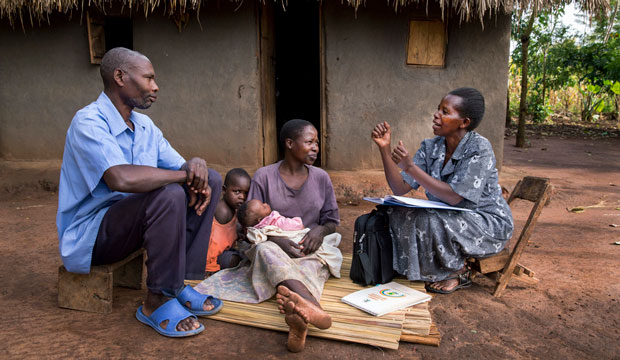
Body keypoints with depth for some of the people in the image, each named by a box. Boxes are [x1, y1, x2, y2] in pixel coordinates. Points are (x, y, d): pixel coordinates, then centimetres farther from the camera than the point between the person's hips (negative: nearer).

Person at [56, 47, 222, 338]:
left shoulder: (145, 126, 7)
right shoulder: (89, 122, -20)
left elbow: (179, 167, 8)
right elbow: (121, 178, -38)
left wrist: (196, 167, -17)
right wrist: (184, 174, -25)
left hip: (134, 221, 9)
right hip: (89, 234, -8)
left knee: (211, 179, -1)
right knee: (169, 194, -33)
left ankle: (181, 282, -5)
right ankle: (158, 301, -17)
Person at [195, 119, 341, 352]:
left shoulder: (321, 178, 7)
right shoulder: (264, 176, 0)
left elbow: (332, 221, 11)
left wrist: (320, 230, -14)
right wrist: (277, 241, -22)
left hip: (311, 249, 2)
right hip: (273, 247, -1)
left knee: (312, 264, -35)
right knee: (266, 250, -37)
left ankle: (300, 316, -67)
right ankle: (311, 307, -65)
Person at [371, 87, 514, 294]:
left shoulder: (479, 149, -21)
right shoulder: (430, 147, -3)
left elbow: (454, 197, -28)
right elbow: (400, 189, -9)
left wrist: (410, 167, -33)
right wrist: (385, 148, -19)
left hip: (489, 223, -6)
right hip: (451, 218, 6)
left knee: (429, 221, -31)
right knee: (399, 214, -15)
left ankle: (458, 272, -2)